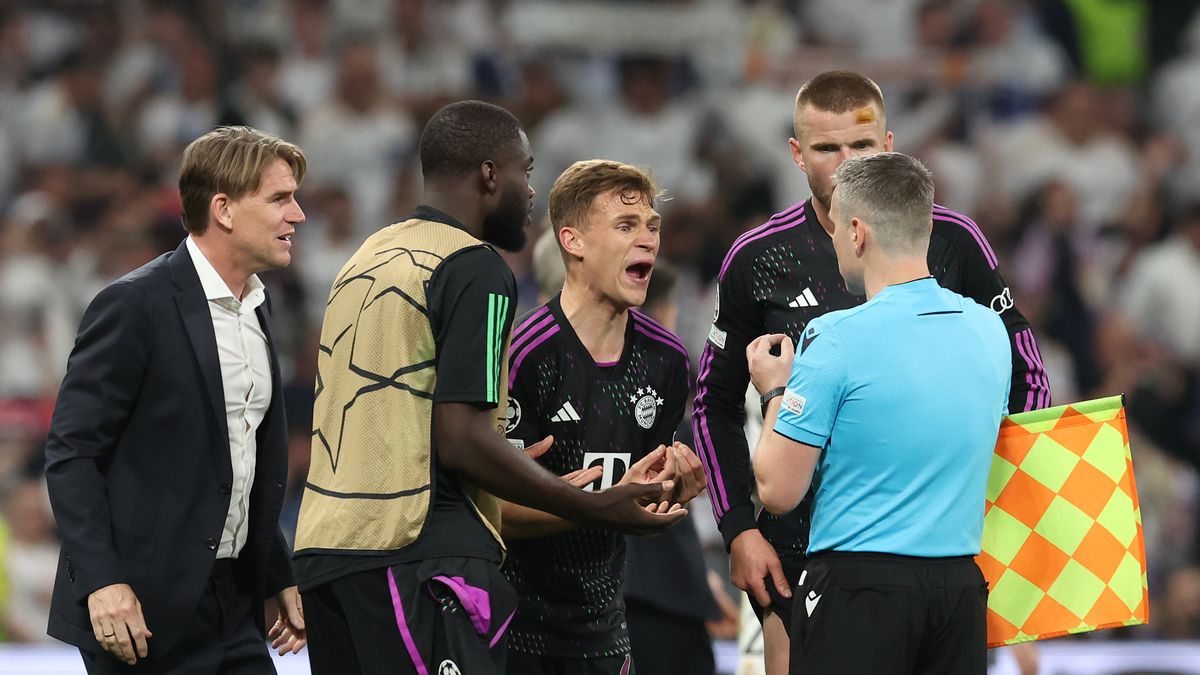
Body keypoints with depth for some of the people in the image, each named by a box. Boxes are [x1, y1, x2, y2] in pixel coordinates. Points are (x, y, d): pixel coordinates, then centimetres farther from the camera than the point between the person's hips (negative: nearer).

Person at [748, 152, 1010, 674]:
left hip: (859, 590, -6)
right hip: (961, 588, 6)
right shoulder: (989, 330, 5)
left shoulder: (837, 339, -13)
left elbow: (778, 492, -10)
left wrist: (776, 393, 8)